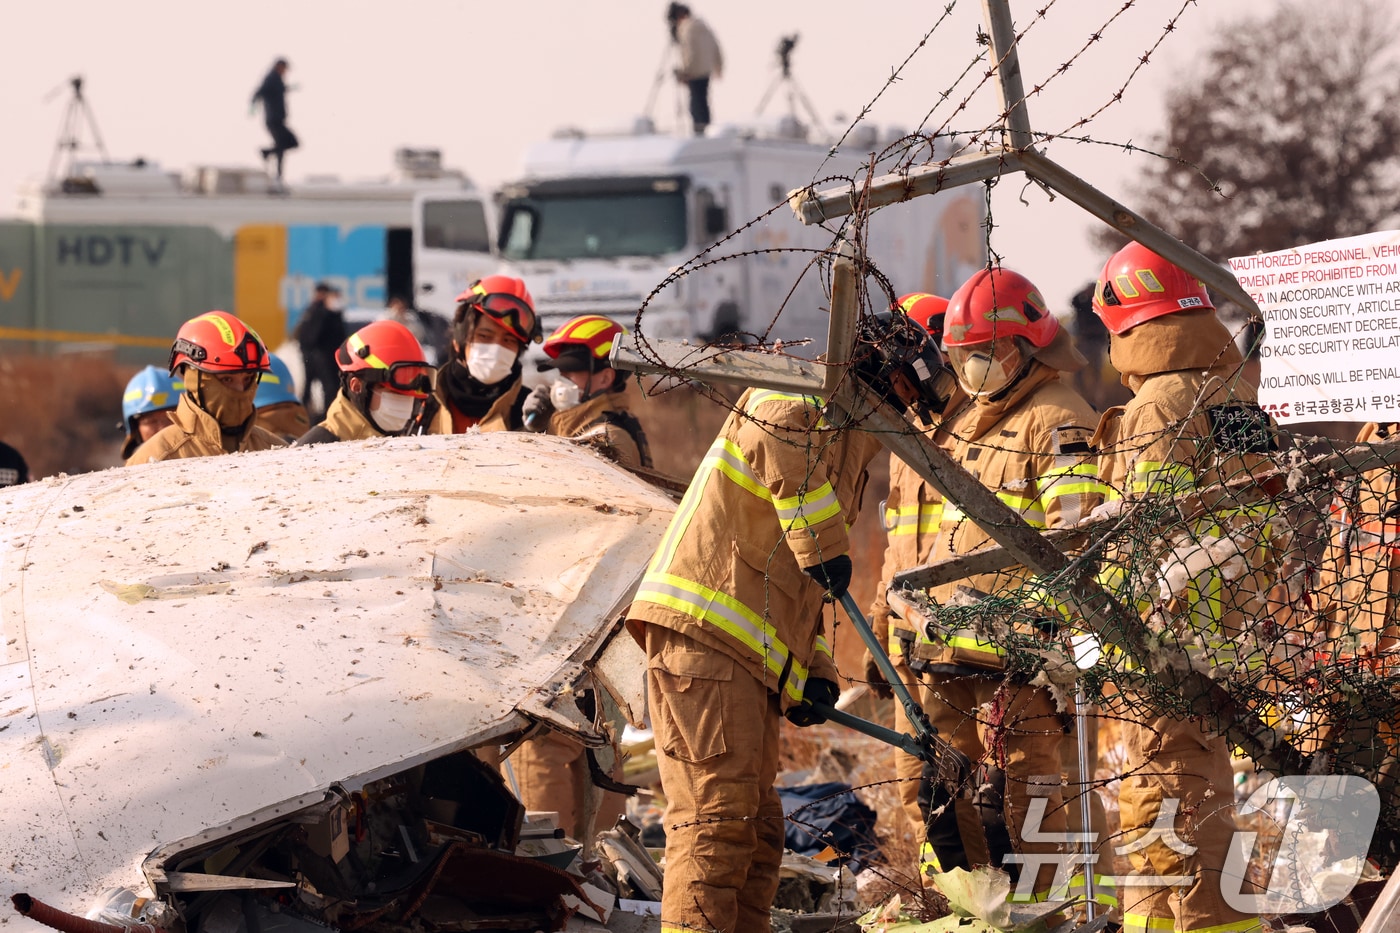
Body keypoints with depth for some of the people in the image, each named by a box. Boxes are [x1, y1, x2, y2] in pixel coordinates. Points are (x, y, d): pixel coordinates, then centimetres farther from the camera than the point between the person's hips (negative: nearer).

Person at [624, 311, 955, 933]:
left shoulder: (845, 445, 30)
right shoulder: (809, 403, -2)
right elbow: (780, 439, -30)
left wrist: (814, 671, 18)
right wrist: (825, 546, -27)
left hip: (751, 657, 10)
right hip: (705, 629, -10)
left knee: (757, 827, 11)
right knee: (718, 812, -16)